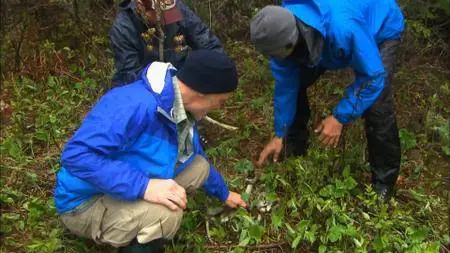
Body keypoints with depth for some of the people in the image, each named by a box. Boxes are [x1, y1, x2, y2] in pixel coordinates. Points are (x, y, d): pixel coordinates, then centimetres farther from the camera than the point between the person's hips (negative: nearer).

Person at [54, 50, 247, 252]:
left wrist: (224, 193, 29)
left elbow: (199, 160, 17)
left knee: (198, 167, 3)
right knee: (167, 213, -33)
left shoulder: (181, 110, -1)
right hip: (86, 202, -9)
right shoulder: (134, 105, -31)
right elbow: (76, 156, -36)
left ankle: (135, 234, 8)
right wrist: (143, 186, -40)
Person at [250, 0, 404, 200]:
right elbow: (285, 85, -15)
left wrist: (340, 117, -34)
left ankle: (384, 182, 0)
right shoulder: (281, 30, -28)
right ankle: (295, 153, 20)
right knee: (294, 82, -3)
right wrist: (279, 135, -9)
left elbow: (373, 77, -33)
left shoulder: (343, 29, -48)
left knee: (376, 107, -22)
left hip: (381, 29, -5)